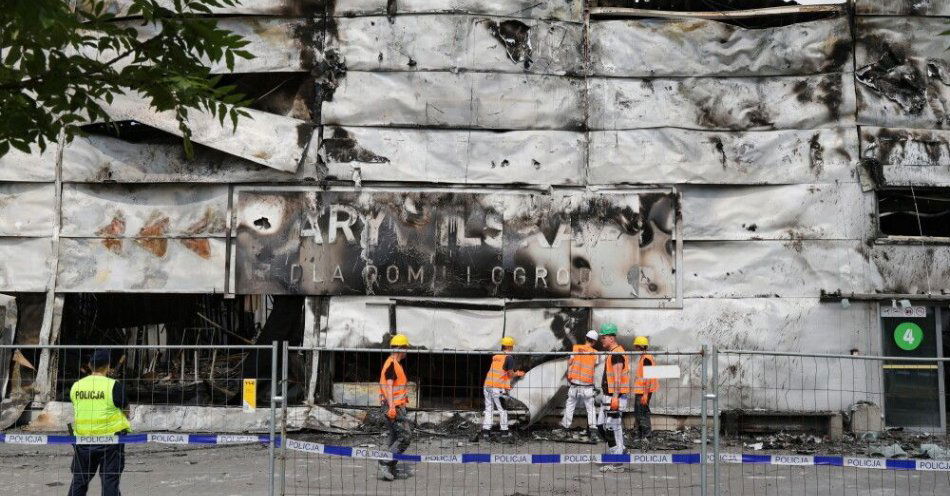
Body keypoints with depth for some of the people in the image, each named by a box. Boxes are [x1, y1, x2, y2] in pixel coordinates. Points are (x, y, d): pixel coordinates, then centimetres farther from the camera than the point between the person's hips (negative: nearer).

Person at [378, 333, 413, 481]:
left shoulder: (395, 364, 19)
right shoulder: (392, 364, -13)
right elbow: (389, 386, -22)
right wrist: (391, 406, -29)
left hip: (396, 407, 11)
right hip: (394, 407, -11)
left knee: (395, 438, 12)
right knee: (406, 436, -12)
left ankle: (390, 470, 14)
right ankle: (385, 463, -12)